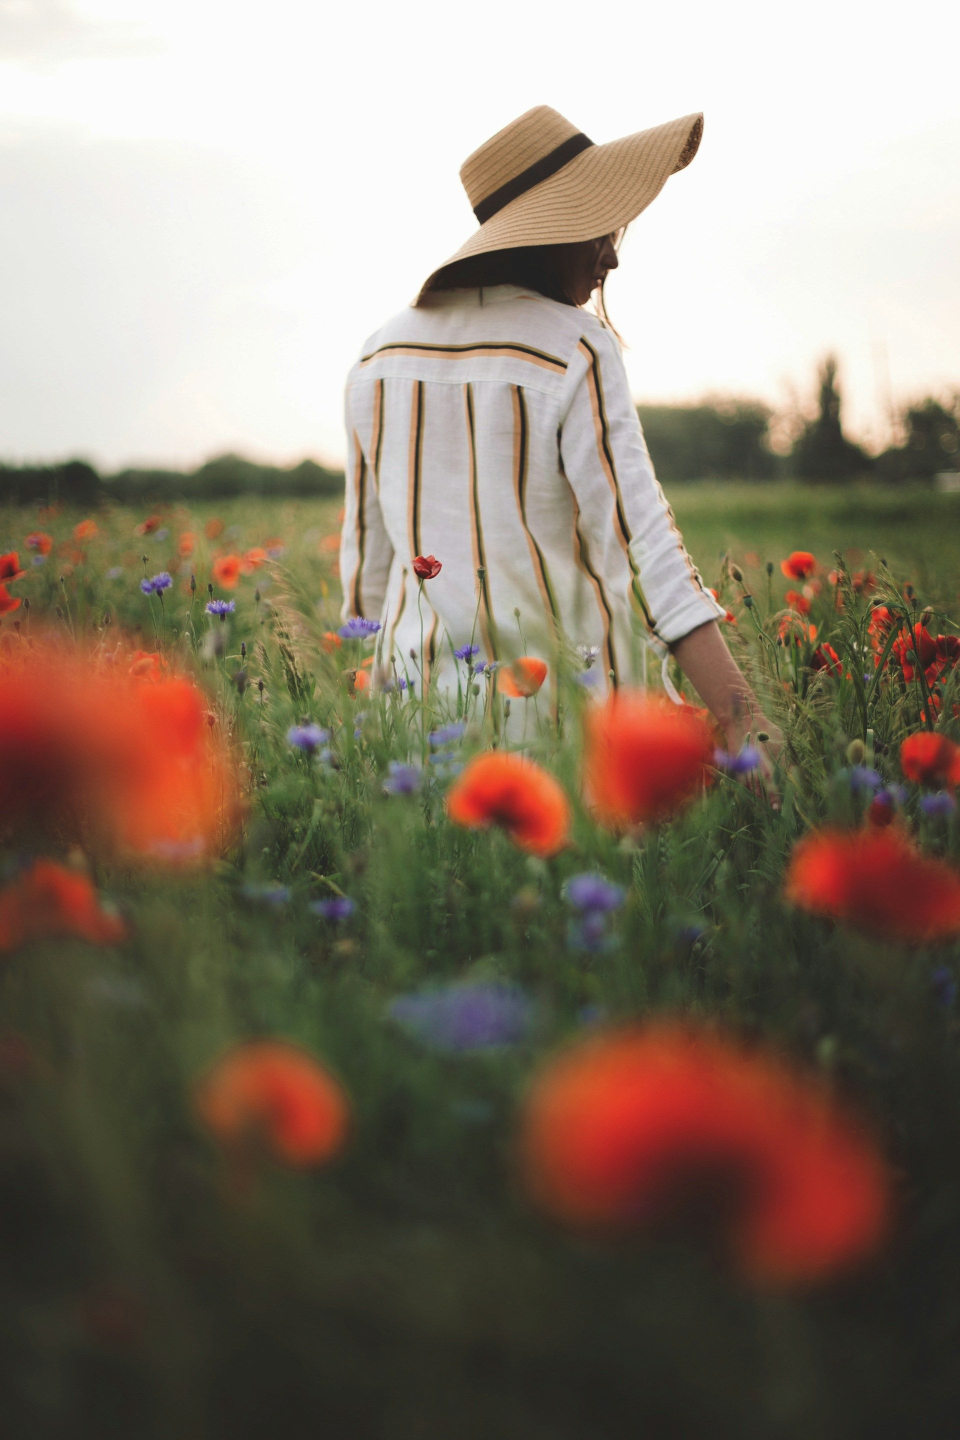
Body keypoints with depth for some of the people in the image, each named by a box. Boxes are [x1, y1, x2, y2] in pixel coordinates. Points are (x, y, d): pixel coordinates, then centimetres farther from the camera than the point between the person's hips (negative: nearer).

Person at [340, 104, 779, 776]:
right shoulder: (577, 350, -9)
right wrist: (743, 715, -24)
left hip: (424, 679, 5)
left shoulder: (380, 353, 8)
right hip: (564, 693, -5)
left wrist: (382, 662, 29)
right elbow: (639, 535, -19)